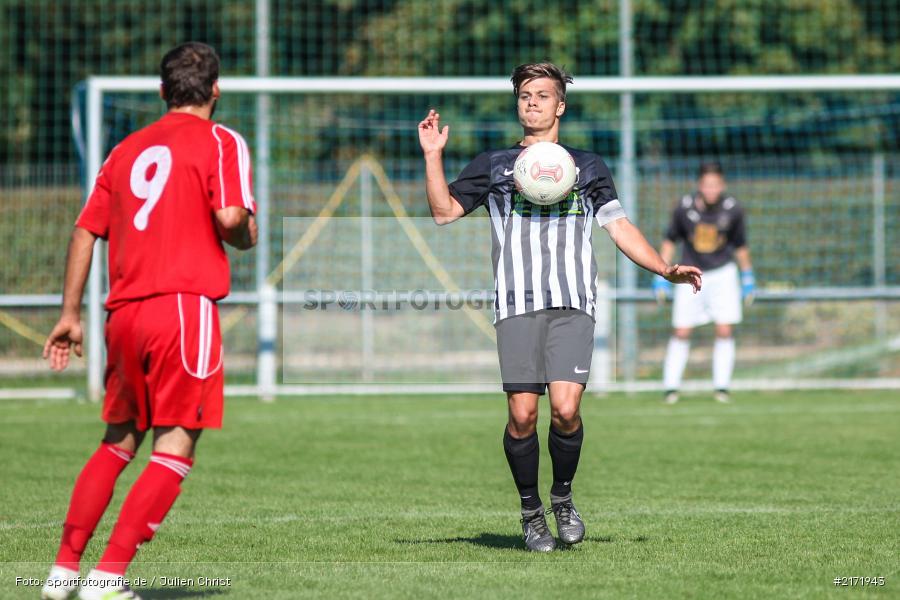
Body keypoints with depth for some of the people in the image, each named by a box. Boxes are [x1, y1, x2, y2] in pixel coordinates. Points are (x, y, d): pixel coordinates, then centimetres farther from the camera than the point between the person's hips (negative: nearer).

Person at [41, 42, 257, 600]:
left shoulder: (127, 149, 18)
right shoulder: (221, 142, 0)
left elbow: (86, 230, 16)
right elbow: (229, 216, -15)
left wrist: (71, 314, 19)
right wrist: (248, 237, 8)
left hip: (124, 313, 6)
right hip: (186, 305, -6)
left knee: (119, 442, 19)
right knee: (175, 449, -2)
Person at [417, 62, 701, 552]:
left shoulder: (587, 167, 19)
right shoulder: (494, 165, 18)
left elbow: (620, 229, 16)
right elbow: (444, 212, 12)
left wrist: (666, 269, 4)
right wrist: (433, 156, 2)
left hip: (572, 305, 0)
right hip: (517, 305, 0)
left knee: (565, 410, -14)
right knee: (522, 415, -8)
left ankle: (563, 497, 10)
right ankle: (531, 512, 9)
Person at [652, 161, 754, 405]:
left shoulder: (733, 210, -13)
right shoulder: (684, 207, -15)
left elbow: (740, 245, 3)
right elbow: (670, 241, 0)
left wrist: (747, 277, 11)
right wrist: (661, 275, 1)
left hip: (722, 274, 0)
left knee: (725, 331, -8)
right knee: (681, 333, -1)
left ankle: (721, 386, 1)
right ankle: (671, 387, 9)